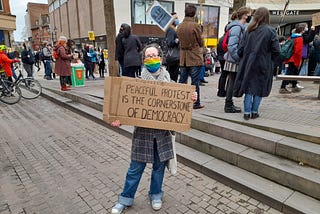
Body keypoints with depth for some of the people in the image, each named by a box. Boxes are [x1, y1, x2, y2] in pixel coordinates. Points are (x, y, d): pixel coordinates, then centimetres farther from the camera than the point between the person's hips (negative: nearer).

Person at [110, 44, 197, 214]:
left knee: (159, 164, 15)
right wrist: (120, 119, -18)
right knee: (136, 166, 8)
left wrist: (191, 99, -12)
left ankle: (156, 195, 38)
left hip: (162, 129, 2)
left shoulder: (168, 79, 2)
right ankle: (126, 198, 28)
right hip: (143, 129, -2)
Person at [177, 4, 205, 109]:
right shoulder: (195, 25, -11)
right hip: (195, 57, -5)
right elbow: (201, 42, -4)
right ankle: (196, 103, 8)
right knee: (195, 81, 2)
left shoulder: (179, 26, 5)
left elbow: (180, 41, 11)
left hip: (183, 58, 5)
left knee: (182, 81, 12)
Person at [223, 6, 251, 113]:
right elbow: (232, 46, -22)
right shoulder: (237, 27, -14)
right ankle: (229, 106, 6)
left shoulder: (240, 27, 17)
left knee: (231, 82, 14)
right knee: (232, 83, -3)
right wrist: (239, 58, -18)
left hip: (233, 60, 10)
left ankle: (229, 104, 24)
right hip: (234, 61, -10)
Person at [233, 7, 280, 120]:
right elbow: (276, 50, -9)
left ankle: (247, 112, 8)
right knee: (259, 89, 9)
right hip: (263, 65, -2)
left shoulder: (249, 30, 1)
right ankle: (254, 112, 14)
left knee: (249, 88, 9)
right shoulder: (270, 31, -6)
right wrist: (269, 59, 7)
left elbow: (241, 49, -1)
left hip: (248, 64, 2)